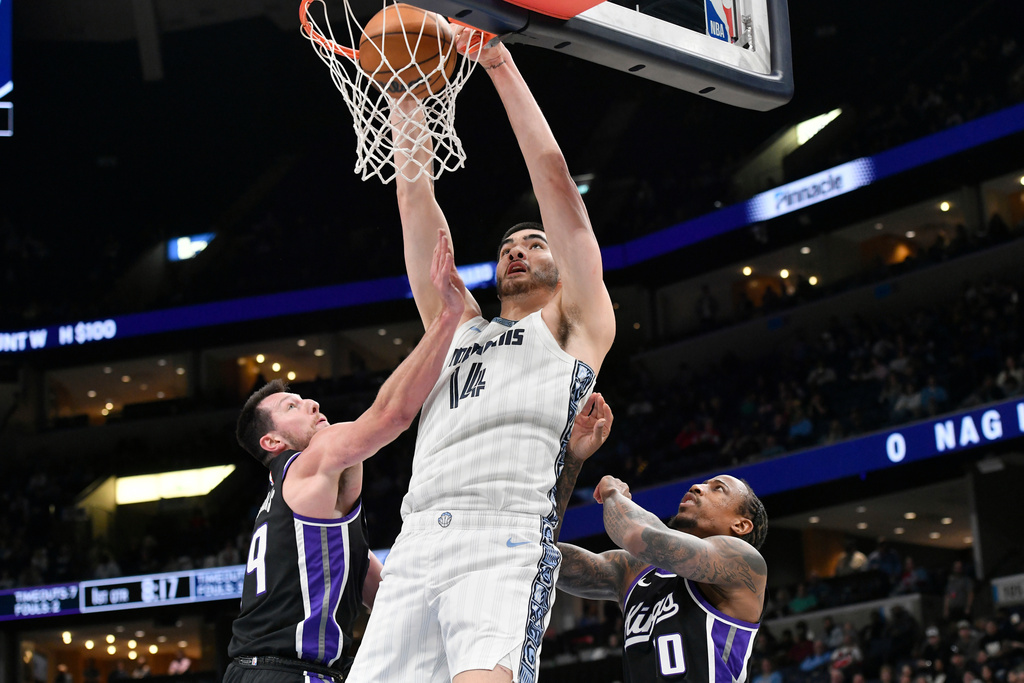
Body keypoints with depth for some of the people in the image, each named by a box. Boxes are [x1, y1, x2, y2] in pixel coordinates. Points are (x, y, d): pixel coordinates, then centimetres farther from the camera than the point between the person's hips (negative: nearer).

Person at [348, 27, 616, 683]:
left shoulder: (574, 323, 20)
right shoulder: (460, 327, 33)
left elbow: (556, 182, 12)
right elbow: (417, 203, 29)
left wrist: (500, 64, 12)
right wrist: (406, 94, 24)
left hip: (509, 536, -6)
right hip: (418, 542, 6)